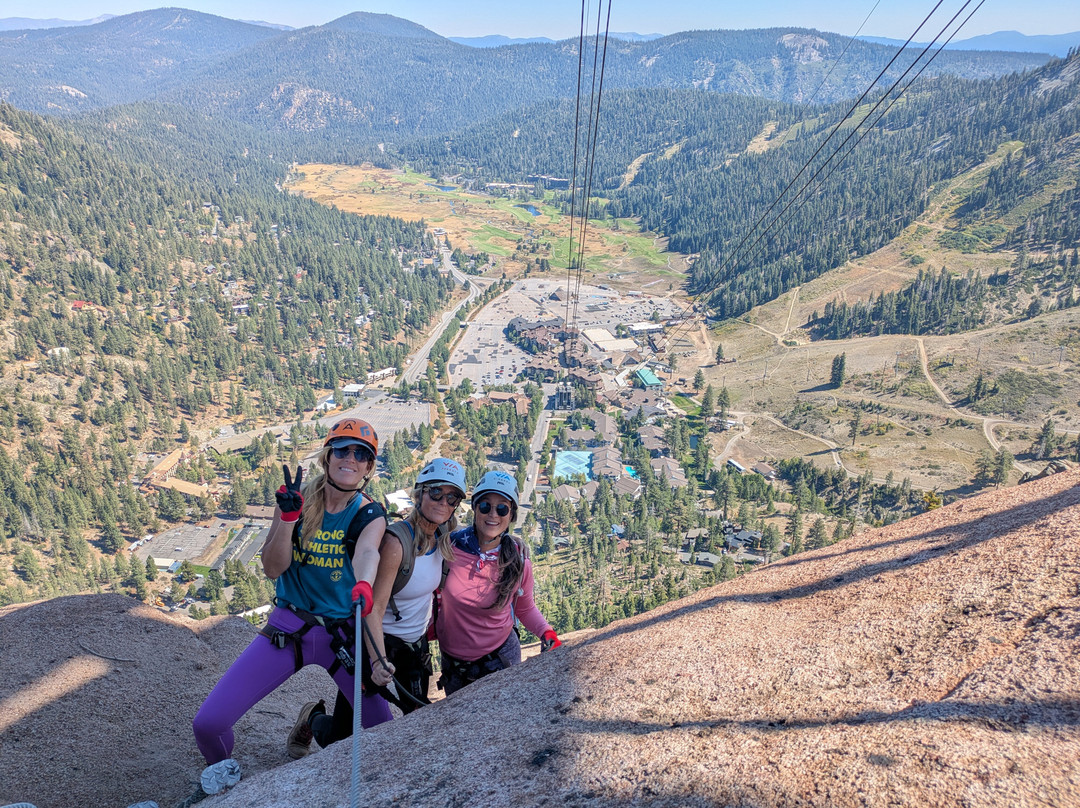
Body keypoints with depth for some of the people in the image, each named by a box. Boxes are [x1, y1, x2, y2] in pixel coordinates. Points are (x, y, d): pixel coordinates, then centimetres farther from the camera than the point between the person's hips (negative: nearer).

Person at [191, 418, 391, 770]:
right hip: (288, 625, 1)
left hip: (343, 634, 0)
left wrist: (363, 586, -54)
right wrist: (288, 517, -25)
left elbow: (367, 552, -31)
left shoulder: (370, 515, -9)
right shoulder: (298, 499, -5)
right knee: (207, 724, -7)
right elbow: (272, 568, -9)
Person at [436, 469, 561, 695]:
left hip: (500, 657, -1)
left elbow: (525, 609, 1)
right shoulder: (448, 547, -18)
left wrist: (547, 633, -14)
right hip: (452, 658, 1)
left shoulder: (519, 563, -16)